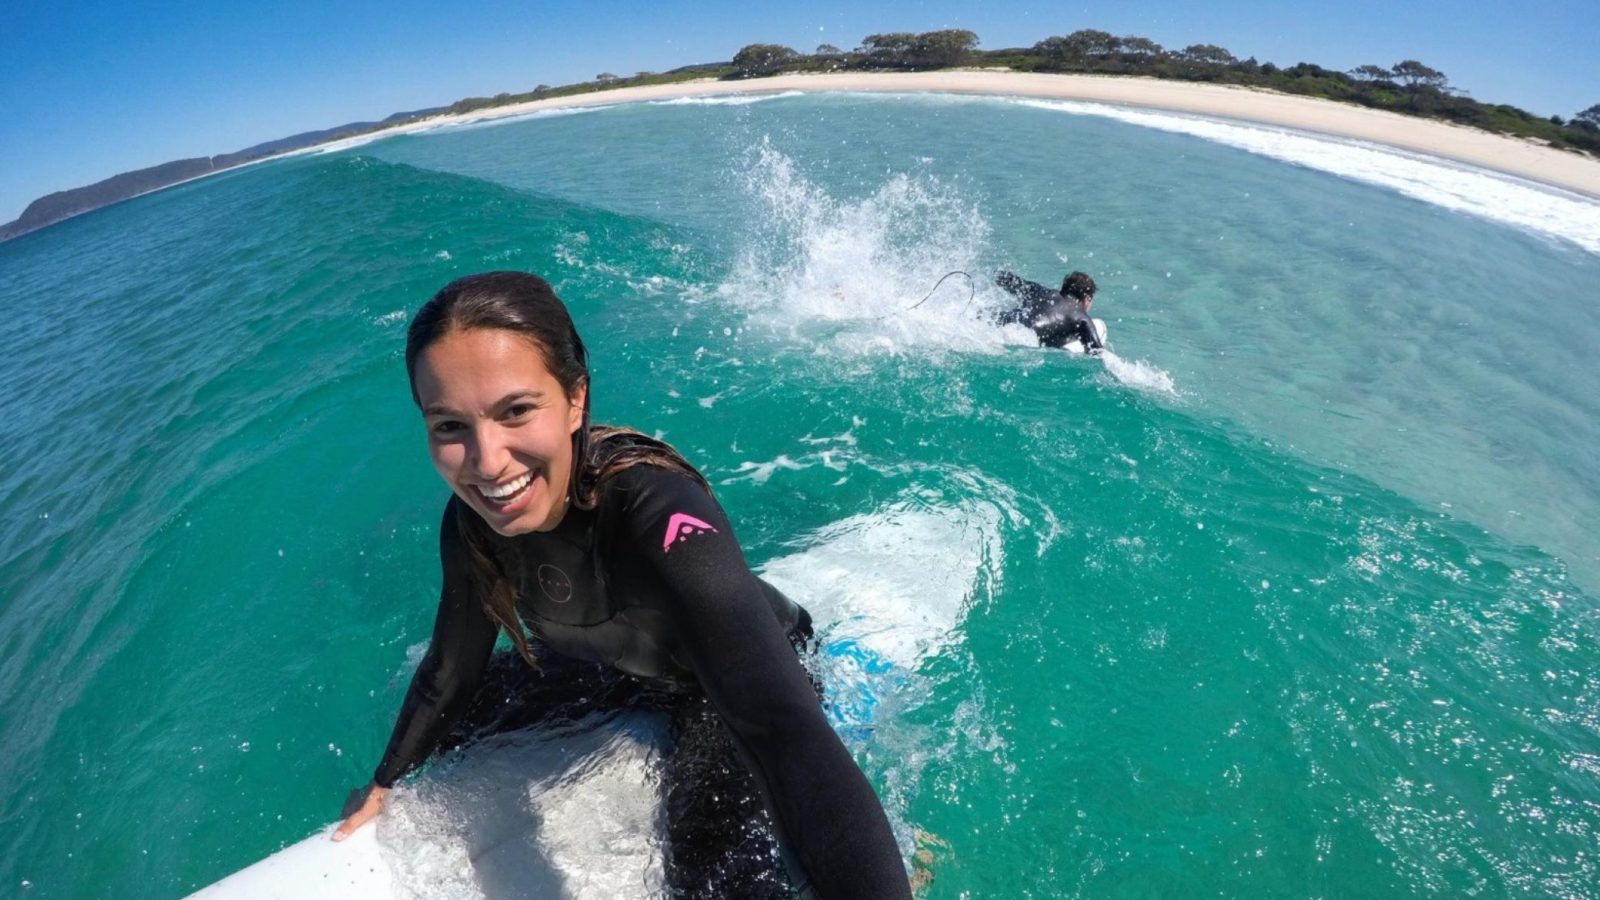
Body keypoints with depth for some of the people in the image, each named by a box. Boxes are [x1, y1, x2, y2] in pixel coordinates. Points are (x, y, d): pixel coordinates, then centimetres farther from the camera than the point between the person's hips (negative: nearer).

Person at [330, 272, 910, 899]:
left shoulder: (659, 513, -42)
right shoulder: (473, 523, -21)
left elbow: (791, 737, -53)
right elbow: (450, 669, -1)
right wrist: (384, 784, 13)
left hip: (739, 679, -5)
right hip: (615, 664, 6)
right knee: (447, 721, 15)